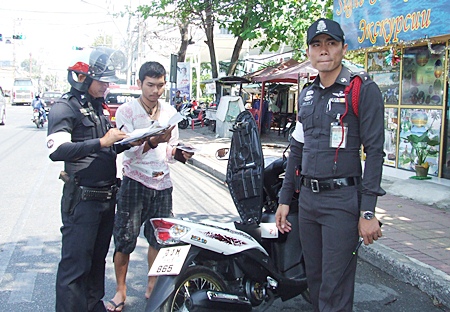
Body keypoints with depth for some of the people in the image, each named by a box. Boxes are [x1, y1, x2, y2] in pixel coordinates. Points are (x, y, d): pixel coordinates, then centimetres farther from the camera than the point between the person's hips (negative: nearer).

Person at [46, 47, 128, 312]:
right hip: (82, 198, -8)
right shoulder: (66, 107, -10)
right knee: (75, 264, -3)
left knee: (98, 259, 18)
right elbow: (57, 149, -25)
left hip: (107, 196, 8)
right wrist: (102, 142, -27)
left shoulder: (99, 107, 17)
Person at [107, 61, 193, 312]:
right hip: (135, 183, -4)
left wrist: (180, 153, -7)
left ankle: (152, 286, 29)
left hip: (162, 184, 4)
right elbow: (128, 152, -14)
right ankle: (121, 290, 17)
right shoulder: (127, 111, -5)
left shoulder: (170, 112, 10)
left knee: (159, 239, 11)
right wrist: (152, 142, -30)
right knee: (125, 239, -1)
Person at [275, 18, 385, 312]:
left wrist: (368, 212, -15)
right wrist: (285, 199, 16)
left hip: (342, 200, -6)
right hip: (308, 197, 7)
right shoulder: (307, 95, 15)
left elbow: (375, 151, -10)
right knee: (314, 279, 14)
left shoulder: (364, 89, -6)